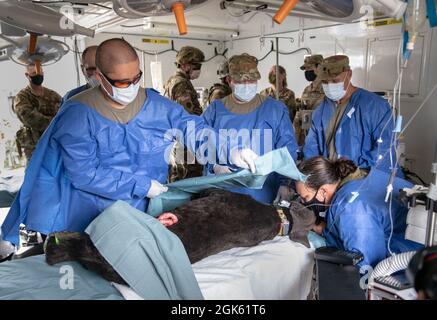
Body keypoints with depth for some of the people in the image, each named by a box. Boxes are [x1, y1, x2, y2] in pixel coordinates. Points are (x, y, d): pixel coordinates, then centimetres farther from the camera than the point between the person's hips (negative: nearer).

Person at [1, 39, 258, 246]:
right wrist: (142, 186, -18)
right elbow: (84, 173, -17)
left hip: (146, 214, 4)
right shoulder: (78, 114, -12)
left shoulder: (155, 105, 1)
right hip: (90, 220, -3)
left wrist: (229, 152, -19)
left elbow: (193, 128, -1)